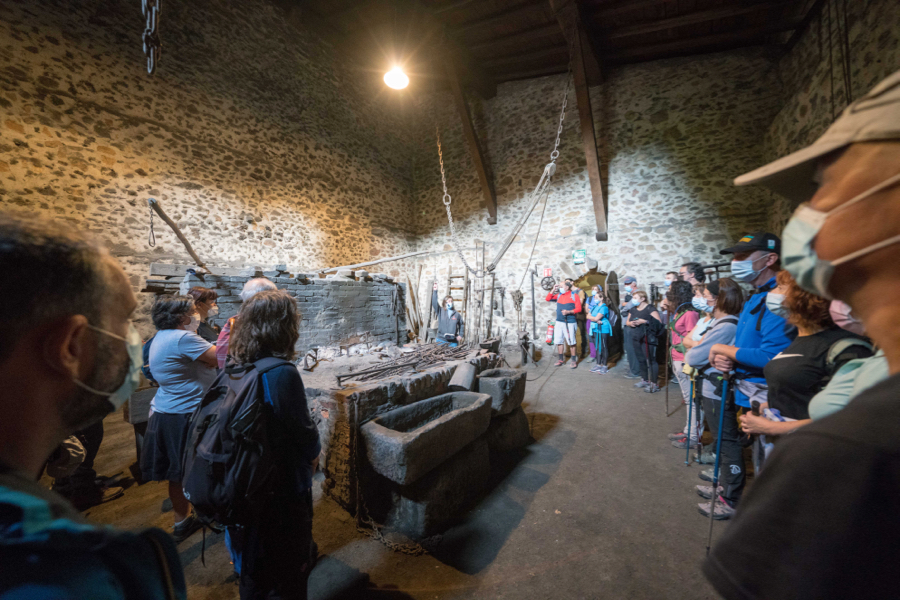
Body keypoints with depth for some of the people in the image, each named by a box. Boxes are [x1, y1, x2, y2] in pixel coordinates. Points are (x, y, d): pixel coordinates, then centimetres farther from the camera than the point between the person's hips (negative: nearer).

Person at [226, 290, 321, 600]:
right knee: (290, 562, 20)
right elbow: (304, 429, -22)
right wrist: (314, 452, 0)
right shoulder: (282, 374, -30)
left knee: (253, 555, 29)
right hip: (284, 485, -6)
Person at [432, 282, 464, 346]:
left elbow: (461, 325, 16)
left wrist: (461, 335, 6)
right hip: (441, 340, -1)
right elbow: (434, 303, -10)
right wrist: (435, 291, -18)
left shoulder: (457, 314, 6)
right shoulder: (440, 311, 3)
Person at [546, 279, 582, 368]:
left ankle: (574, 360, 13)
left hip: (570, 322, -5)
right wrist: (553, 290, 3)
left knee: (571, 342, 0)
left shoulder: (574, 296, -2)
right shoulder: (558, 295, 11)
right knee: (559, 341, 9)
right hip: (559, 322, 5)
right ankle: (561, 359, 21)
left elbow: (579, 309, -7)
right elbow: (548, 299, 11)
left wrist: (568, 312, -21)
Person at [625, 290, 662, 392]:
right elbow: (627, 322, 19)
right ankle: (645, 380, 27)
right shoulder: (633, 309, 14)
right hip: (636, 339, 7)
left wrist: (644, 321, -22)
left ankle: (654, 383, 1)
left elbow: (658, 322, -17)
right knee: (641, 360, 14)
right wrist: (630, 323, -3)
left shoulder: (650, 308, -9)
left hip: (648, 339, -7)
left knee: (651, 360, -5)